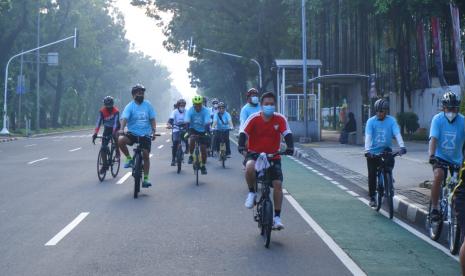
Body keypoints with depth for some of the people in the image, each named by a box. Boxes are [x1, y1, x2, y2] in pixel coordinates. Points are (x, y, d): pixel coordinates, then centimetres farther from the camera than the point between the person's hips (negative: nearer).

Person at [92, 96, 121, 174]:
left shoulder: (116, 111, -26)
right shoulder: (102, 111, -18)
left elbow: (116, 123, -36)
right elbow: (98, 122, -26)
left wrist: (113, 133, -49)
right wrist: (95, 134, -37)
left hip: (115, 128, -3)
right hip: (107, 129, 3)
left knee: (115, 137, -36)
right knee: (103, 147, -8)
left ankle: (117, 152, -11)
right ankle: (105, 165, 1)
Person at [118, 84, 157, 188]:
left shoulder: (148, 105, 3)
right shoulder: (129, 106, -4)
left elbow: (152, 119, 6)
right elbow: (124, 118, -18)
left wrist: (154, 131, -8)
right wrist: (121, 129, -36)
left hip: (145, 134, 1)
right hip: (132, 133, -1)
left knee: (146, 155, -2)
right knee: (120, 140, -29)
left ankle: (146, 178, 9)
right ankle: (129, 158, -6)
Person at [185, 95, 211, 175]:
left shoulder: (205, 111, -21)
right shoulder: (190, 111, -19)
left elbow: (207, 123, -27)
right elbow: (187, 122, -27)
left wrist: (208, 133, -38)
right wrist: (188, 132, -40)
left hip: (202, 130, 0)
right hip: (193, 129, 0)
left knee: (203, 149, -3)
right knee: (192, 139, -33)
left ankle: (203, 166, 14)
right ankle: (191, 156, -13)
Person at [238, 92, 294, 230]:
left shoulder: (280, 119, -9)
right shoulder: (254, 118, -12)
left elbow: (287, 134, -16)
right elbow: (243, 133, -18)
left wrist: (290, 147, -35)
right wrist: (241, 146, -37)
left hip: (273, 156, 2)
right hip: (254, 153, -1)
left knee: (278, 184, -12)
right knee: (250, 167, -36)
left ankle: (277, 217, -1)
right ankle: (252, 192, -8)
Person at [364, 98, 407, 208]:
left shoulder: (391, 120, -6)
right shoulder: (371, 121, -9)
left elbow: (397, 133, -17)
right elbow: (368, 136, -20)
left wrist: (402, 146, -33)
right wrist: (367, 150, -35)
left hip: (385, 149, 1)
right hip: (373, 152, -1)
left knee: (391, 161, -26)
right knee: (372, 175, -1)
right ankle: (372, 198, 14)